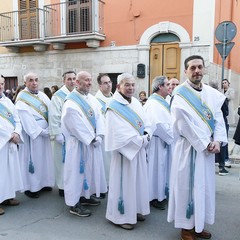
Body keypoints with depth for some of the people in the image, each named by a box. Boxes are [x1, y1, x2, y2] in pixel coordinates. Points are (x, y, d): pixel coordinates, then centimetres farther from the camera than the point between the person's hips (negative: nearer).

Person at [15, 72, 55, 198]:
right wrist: (40, 131, -17)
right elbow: (27, 119, -16)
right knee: (33, 159, 1)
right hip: (31, 134, -6)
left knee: (45, 158, 12)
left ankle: (43, 182, 27)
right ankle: (30, 187, 14)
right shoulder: (21, 98, -9)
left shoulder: (42, 95, 9)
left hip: (45, 132, 6)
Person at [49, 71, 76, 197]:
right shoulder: (58, 96, -10)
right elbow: (54, 117, -14)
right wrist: (58, 134, -17)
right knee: (63, 160, 6)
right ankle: (62, 186, 20)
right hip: (63, 134, -5)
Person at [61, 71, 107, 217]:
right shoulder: (71, 102, -13)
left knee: (91, 169, 15)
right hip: (79, 142, -7)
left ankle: (86, 195, 32)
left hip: (93, 141, 8)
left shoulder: (92, 99, 9)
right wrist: (91, 138, -14)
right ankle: (74, 203, 11)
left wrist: (99, 136, -8)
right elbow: (76, 124, -18)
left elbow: (99, 117, 4)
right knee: (77, 170, 0)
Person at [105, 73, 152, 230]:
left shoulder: (136, 103, 8)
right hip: (125, 151, -8)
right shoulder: (114, 107, -15)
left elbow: (147, 123, 13)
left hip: (140, 149, 8)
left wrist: (147, 135, -8)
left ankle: (135, 210, 34)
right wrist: (141, 140, -16)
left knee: (139, 181, 16)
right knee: (125, 182, 2)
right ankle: (122, 216, 18)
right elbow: (120, 134, -21)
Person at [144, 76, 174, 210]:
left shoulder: (162, 102, 12)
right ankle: (155, 197, 16)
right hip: (158, 142, -9)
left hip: (165, 140, 9)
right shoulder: (153, 103, -18)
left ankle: (162, 194, 30)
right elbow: (158, 125, -25)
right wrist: (172, 136, -13)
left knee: (163, 167, 16)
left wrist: (172, 135, 2)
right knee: (157, 168, 2)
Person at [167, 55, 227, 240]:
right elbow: (186, 124, -16)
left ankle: (198, 224, 29)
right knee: (187, 186, 2)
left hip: (208, 147, 6)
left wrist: (217, 141, -10)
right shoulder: (180, 95, -10)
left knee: (204, 186, 13)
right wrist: (206, 144, -13)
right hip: (189, 148, -6)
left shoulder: (212, 93, 8)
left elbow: (219, 119, 5)